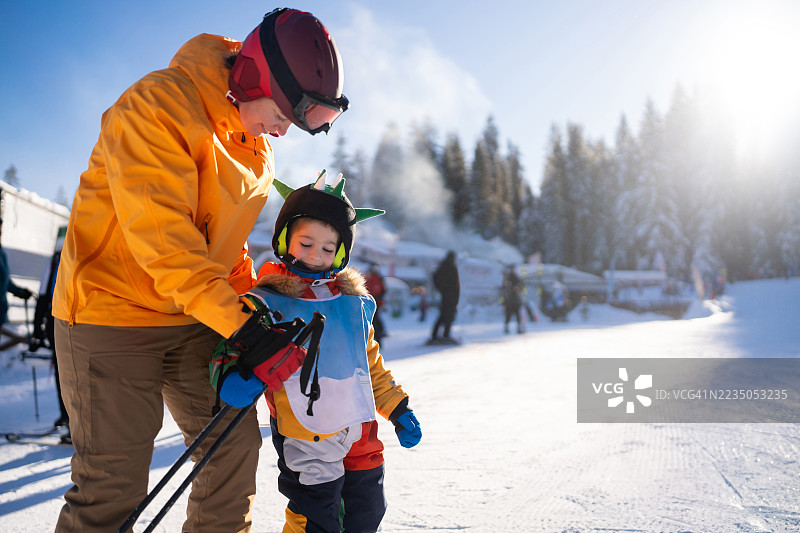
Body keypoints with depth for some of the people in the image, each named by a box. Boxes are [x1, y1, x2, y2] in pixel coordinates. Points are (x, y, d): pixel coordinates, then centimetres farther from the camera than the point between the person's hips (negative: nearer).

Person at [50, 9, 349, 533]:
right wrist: (237, 321, -29)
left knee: (236, 442, 9)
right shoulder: (159, 104, -18)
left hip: (196, 321, 8)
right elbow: (159, 234, -25)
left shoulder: (258, 150, 9)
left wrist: (252, 307, 1)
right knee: (115, 483, -5)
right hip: (113, 312, -7)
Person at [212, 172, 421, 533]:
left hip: (359, 432, 6)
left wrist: (397, 408, 18)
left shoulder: (353, 302, 7)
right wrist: (231, 371, -38)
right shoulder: (266, 303, -10)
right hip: (306, 439, -5)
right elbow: (238, 346, -15)